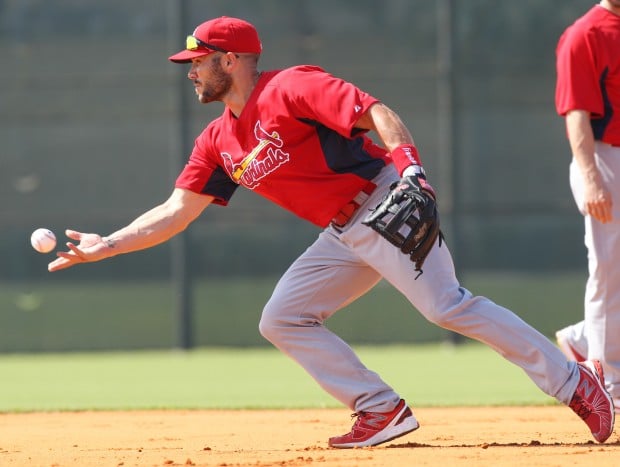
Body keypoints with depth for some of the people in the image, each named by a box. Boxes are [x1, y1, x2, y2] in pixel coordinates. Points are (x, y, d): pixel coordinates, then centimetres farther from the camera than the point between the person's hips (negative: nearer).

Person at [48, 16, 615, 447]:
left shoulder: (291, 88, -10)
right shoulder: (218, 142, 14)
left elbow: (376, 112, -19)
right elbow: (177, 211, 16)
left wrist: (409, 166, -34)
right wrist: (104, 246, 9)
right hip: (343, 237, 9)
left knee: (446, 305, -21)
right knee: (282, 319, 3)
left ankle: (573, 381, -19)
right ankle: (382, 411, -2)